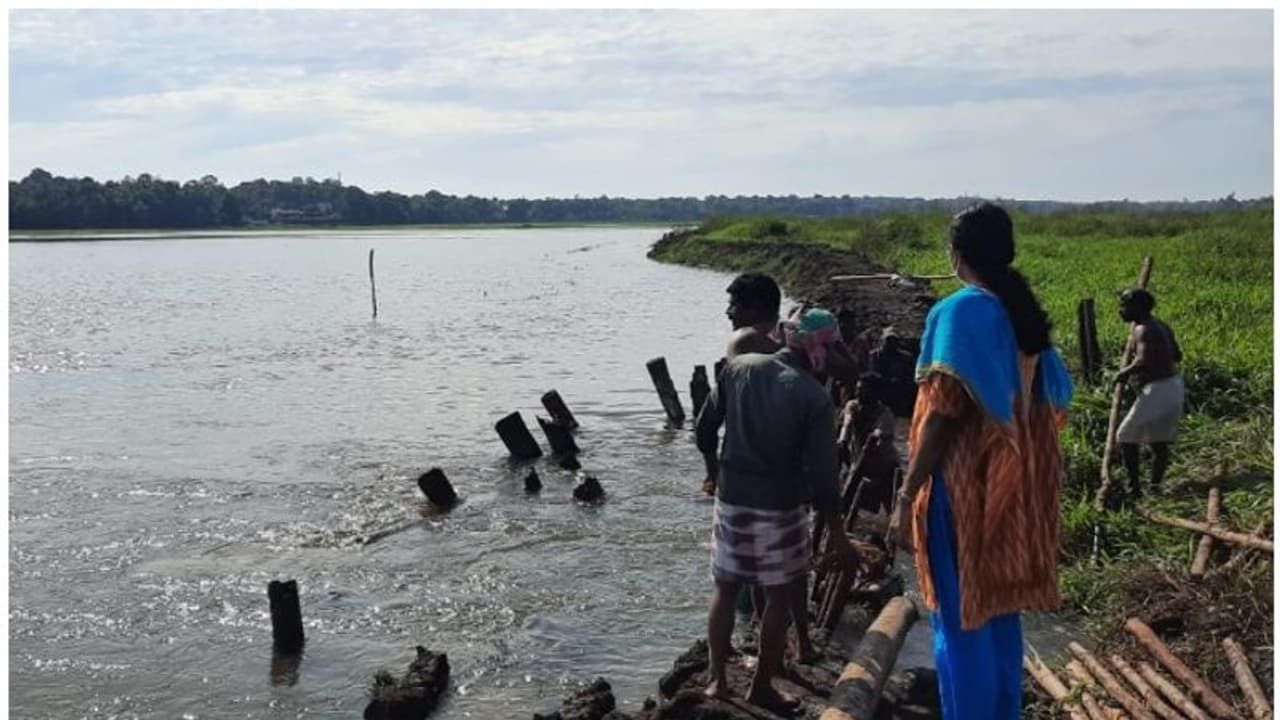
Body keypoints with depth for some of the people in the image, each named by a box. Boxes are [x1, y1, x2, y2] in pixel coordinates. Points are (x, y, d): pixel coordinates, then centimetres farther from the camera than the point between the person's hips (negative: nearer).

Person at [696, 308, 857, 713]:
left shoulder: (739, 367, -3)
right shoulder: (815, 398, -15)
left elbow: (704, 429, 3)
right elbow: (821, 474, -14)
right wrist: (837, 535, -4)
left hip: (731, 497, 4)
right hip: (779, 507, -4)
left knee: (725, 588, 16)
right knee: (780, 596, 12)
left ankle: (717, 680, 23)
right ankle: (762, 687, 23)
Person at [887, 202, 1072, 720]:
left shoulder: (959, 311, -14)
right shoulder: (1025, 312, 8)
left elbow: (943, 414, -19)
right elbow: (1051, 406, 12)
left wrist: (907, 496, -16)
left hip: (966, 485, -8)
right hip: (1013, 485, 8)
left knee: (960, 621, 1)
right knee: (997, 611, 17)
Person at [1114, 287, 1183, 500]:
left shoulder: (1143, 330, -16)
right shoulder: (1162, 327, 12)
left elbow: (1143, 361, -29)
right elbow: (1177, 356, 21)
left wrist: (1124, 372, -14)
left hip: (1158, 390, -9)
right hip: (1174, 385, 9)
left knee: (1126, 437, -1)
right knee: (1159, 441, 17)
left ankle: (1134, 488, -1)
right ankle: (1155, 485, 22)